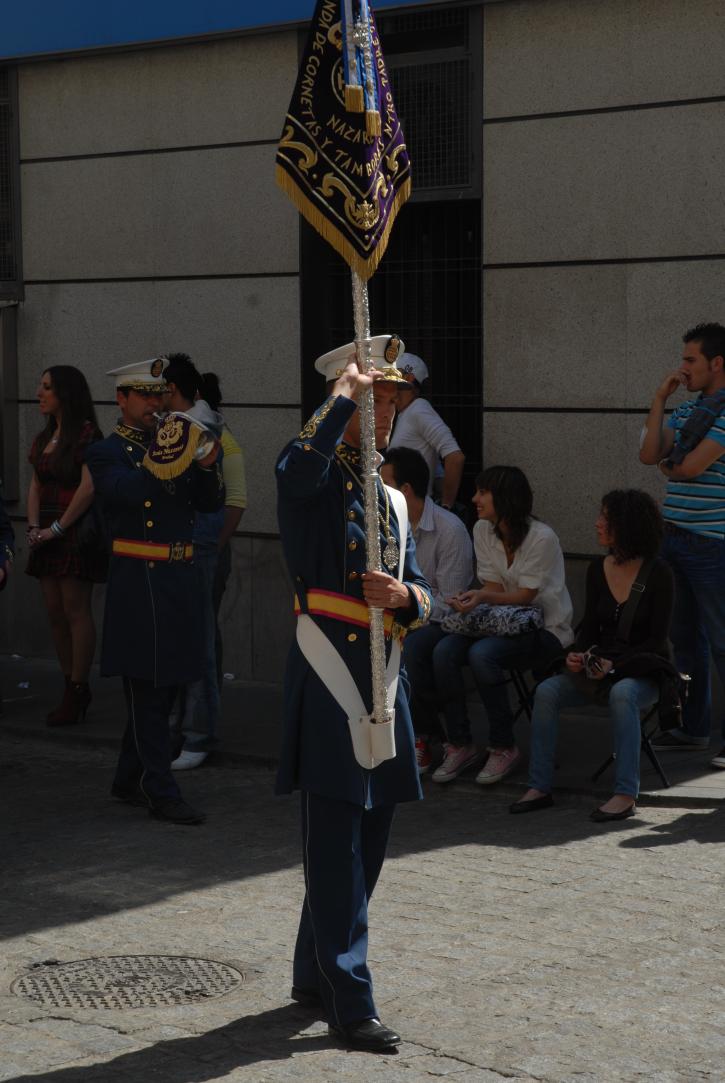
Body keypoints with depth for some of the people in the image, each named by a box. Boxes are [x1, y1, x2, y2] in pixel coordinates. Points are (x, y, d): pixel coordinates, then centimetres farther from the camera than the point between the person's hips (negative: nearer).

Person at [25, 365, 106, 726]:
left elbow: (88, 488, -18)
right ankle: (72, 688, 15)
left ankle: (77, 692, -1)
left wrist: (56, 529, -15)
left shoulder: (87, 435, -11)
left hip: (76, 531, -8)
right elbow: (36, 486, 13)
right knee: (54, 611, 7)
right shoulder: (44, 437, 15)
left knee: (75, 609, -6)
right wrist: (34, 527, -1)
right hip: (48, 533, 8)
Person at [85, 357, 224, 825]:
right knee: (148, 690, -5)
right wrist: (161, 462, -39)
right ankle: (161, 791, -4)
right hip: (139, 580, -7)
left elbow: (211, 503, 6)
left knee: (164, 686, 12)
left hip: (182, 577, 7)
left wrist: (207, 468, -14)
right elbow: (127, 491, -24)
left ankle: (130, 781, 24)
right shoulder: (107, 453, -2)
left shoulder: (176, 444, 15)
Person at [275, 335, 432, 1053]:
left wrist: (402, 595, -8)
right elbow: (303, 461, -32)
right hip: (329, 675, -8)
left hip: (383, 675, 8)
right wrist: (346, 391, -20)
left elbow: (424, 596, 15)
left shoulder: (393, 500, 18)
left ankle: (314, 975, 30)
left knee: (367, 840, 14)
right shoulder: (311, 481, -5)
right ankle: (349, 1005, -4)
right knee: (337, 845, -6)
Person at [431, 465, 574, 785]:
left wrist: (484, 597, -33)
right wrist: (472, 599, -21)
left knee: (481, 654, -34)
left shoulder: (542, 537, -17)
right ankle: (460, 745, -12)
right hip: (502, 624, 6)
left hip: (546, 629, -6)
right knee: (443, 651, -22)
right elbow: (492, 587, 2)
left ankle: (503, 747, -18)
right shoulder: (482, 530, 3)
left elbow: (525, 595, -16)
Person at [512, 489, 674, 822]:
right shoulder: (597, 570, 4)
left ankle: (625, 795, -36)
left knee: (622, 693, -38)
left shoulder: (657, 574, -11)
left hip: (645, 672, -5)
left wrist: (615, 664, -25)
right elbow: (590, 625, 11)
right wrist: (577, 655, -11)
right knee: (547, 691, -20)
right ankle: (539, 787, -16)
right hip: (602, 667, 5)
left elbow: (657, 639, -12)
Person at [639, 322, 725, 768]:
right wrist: (660, 400, 1)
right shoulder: (687, 410, 13)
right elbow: (650, 455, 3)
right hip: (676, 538, 9)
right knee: (687, 637, 15)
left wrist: (669, 467, 5)